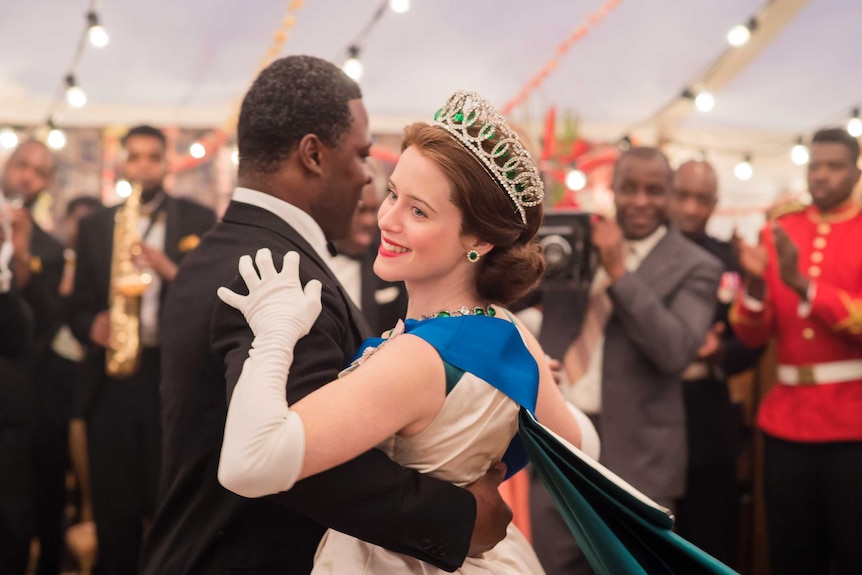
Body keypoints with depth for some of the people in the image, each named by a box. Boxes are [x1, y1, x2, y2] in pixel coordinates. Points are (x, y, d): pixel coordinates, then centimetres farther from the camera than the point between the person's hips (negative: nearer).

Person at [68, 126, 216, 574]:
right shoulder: (94, 226, 14)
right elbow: (78, 304, 12)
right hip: (111, 381, 2)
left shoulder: (199, 220, 7)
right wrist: (92, 326, -9)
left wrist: (170, 271, -16)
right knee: (113, 508, 4)